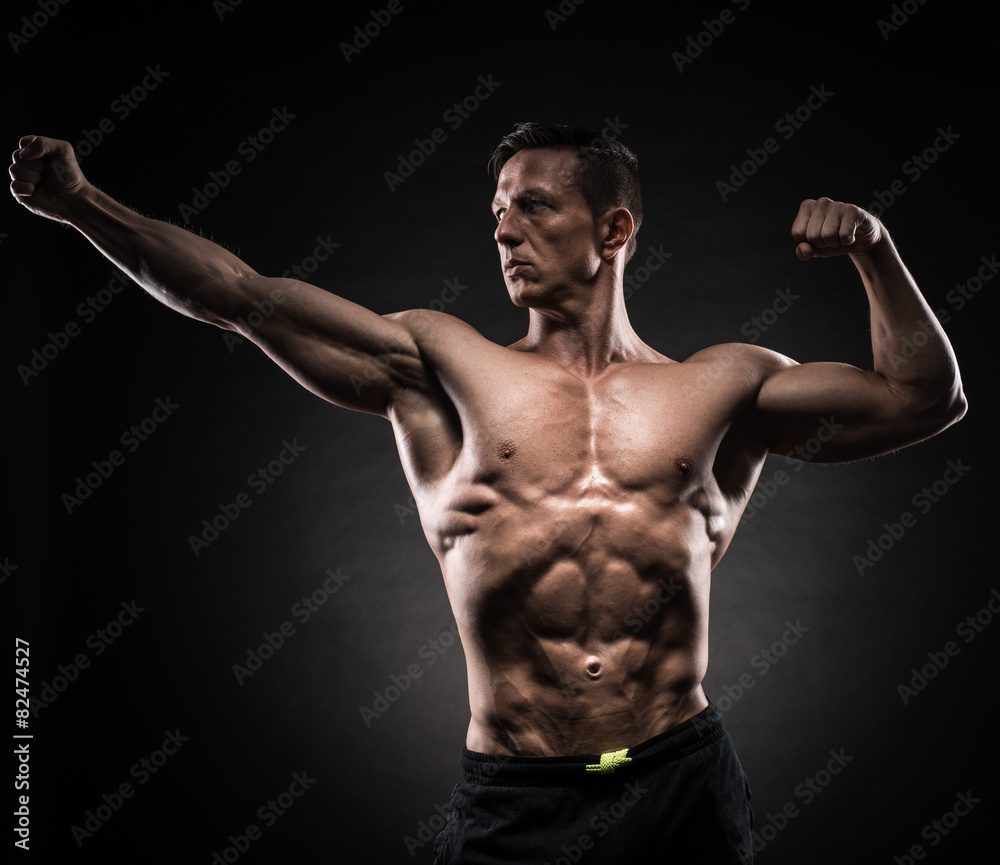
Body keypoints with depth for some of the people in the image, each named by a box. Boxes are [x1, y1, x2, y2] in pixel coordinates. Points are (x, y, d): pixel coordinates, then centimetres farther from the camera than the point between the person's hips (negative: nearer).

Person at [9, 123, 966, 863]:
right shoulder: (439, 366, 6)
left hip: (686, 785, 1)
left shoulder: (720, 387, 10)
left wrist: (874, 249, 2)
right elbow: (242, 295, 0)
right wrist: (80, 204, -7)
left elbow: (927, 399, 14)